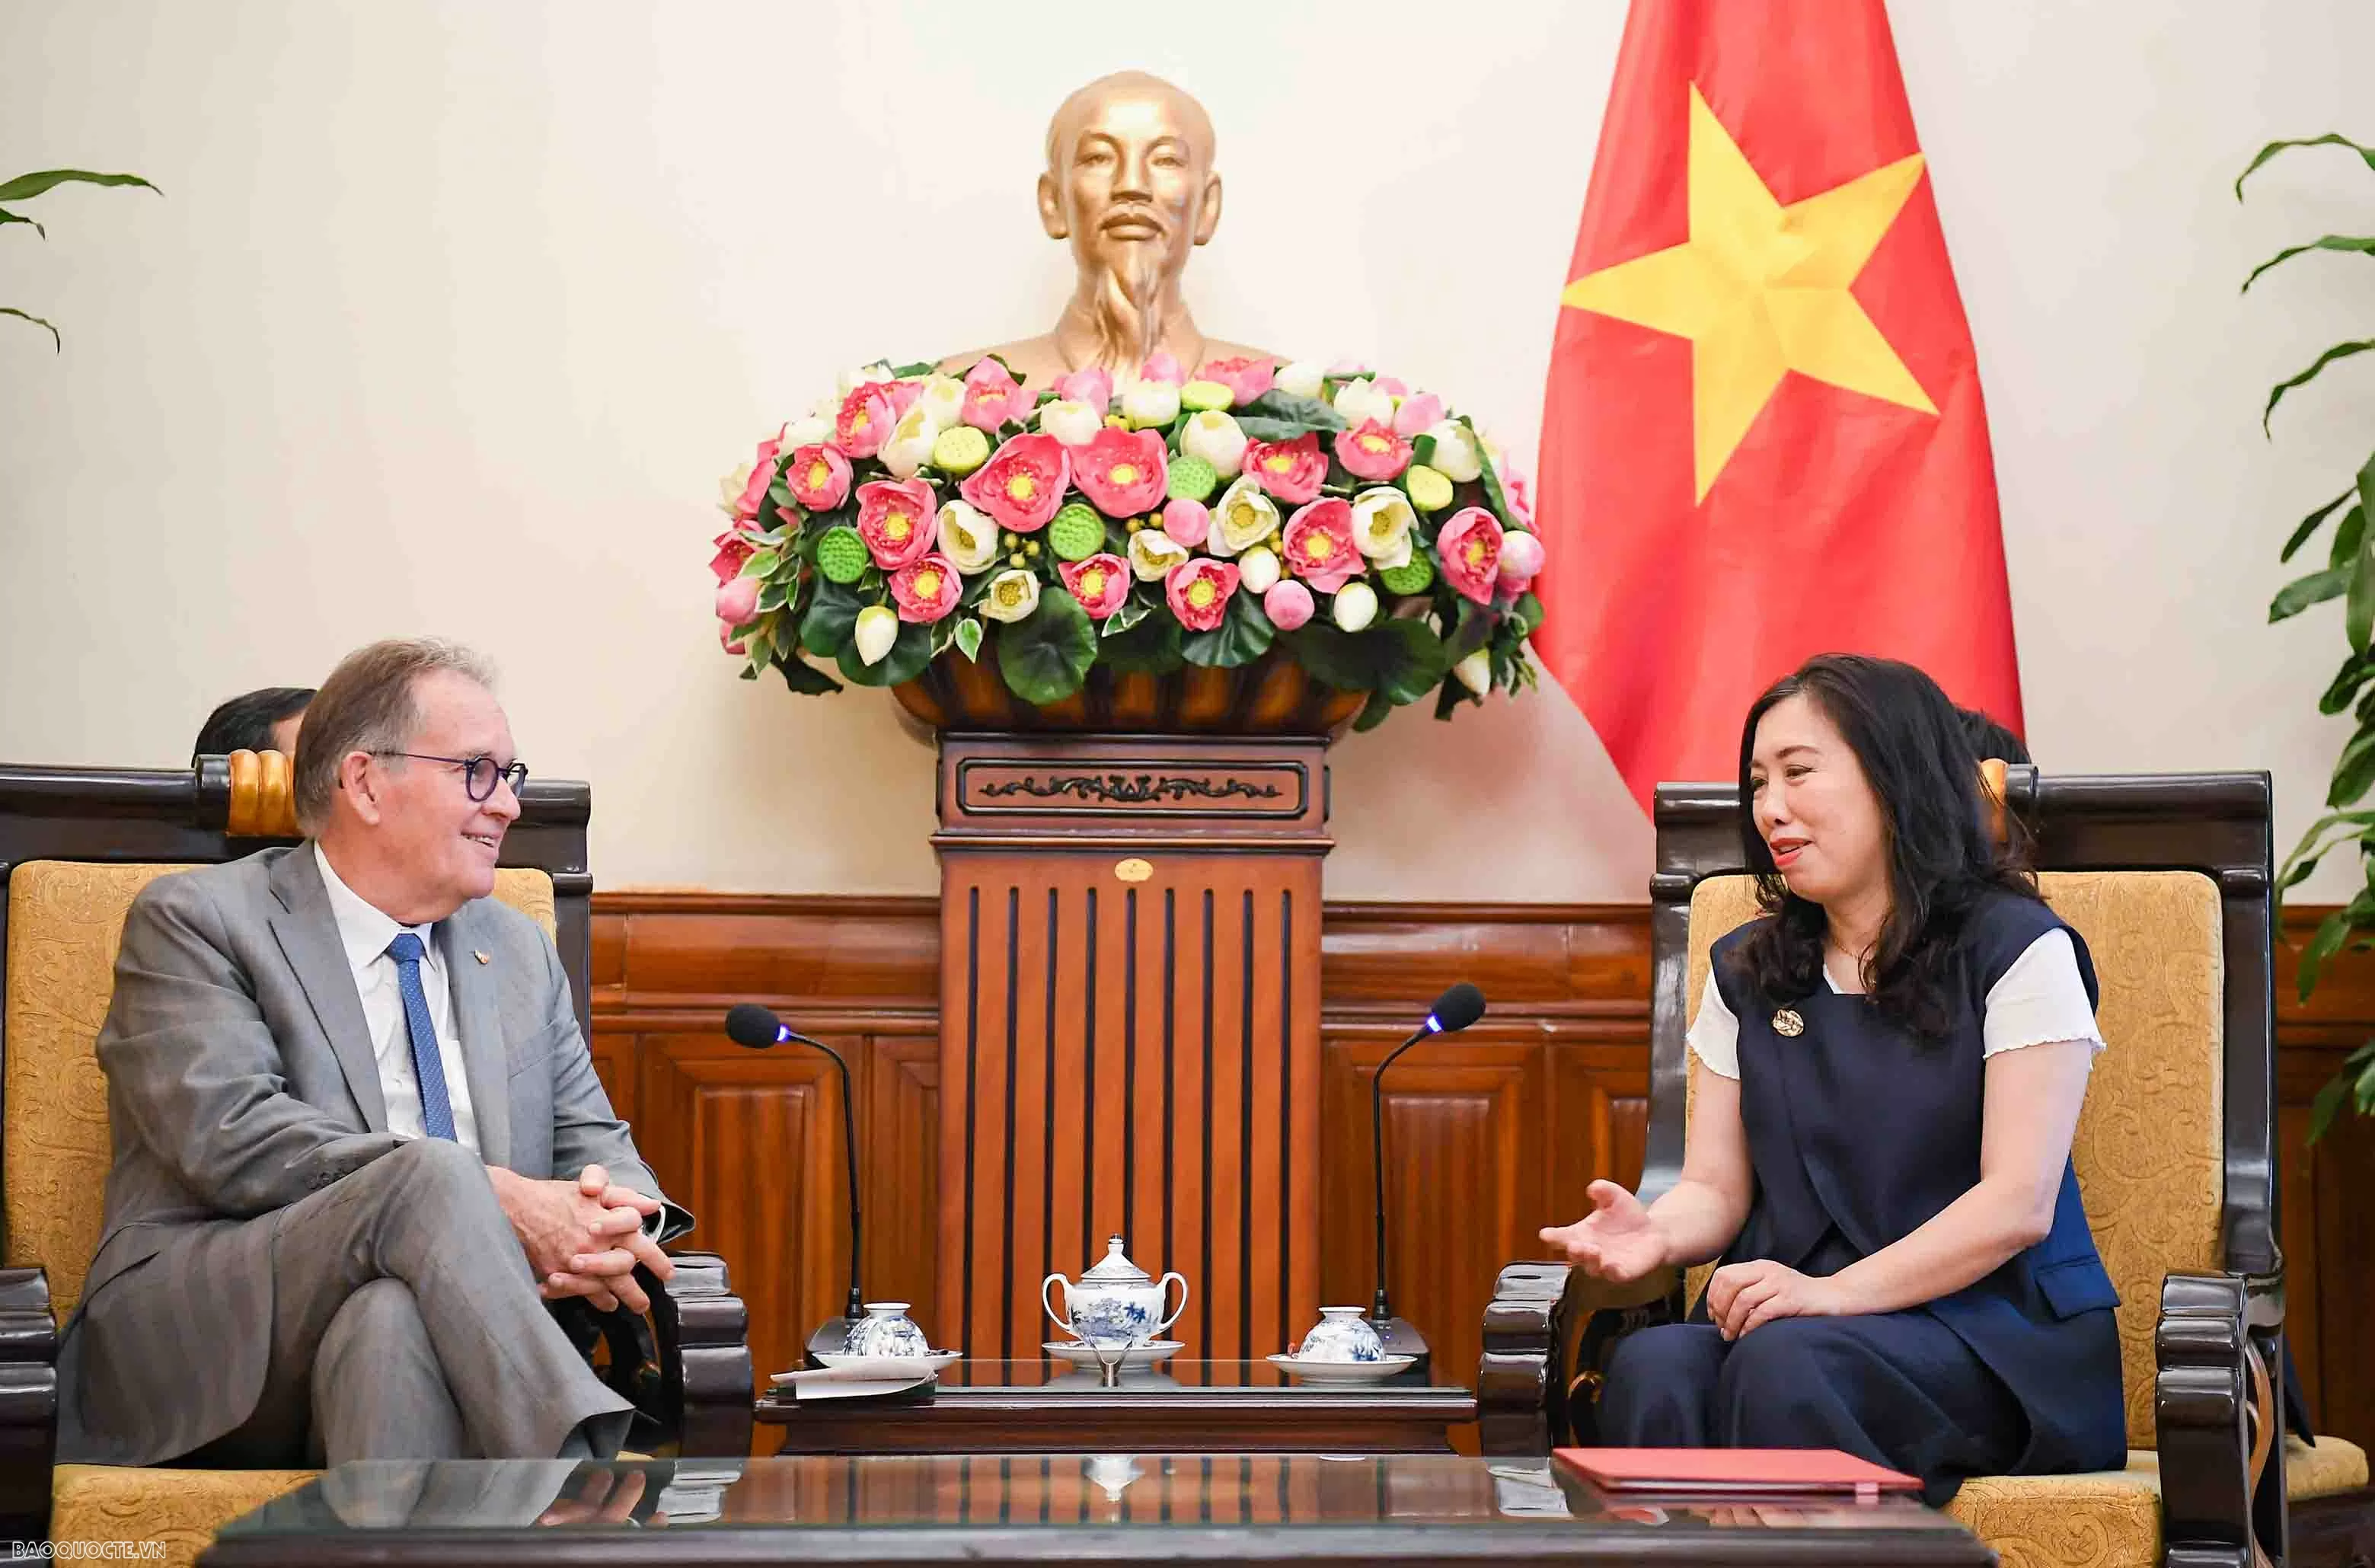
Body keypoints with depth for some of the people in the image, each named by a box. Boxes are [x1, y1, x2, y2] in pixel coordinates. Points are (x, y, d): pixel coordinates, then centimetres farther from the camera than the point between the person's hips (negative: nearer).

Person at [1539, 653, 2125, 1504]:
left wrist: (1835, 1291, -20)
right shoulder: (1743, 971, 18)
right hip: (1791, 1309, 4)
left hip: (1991, 1329, -4)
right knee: (1653, 1368, -31)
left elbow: (2018, 1204, -9)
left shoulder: (2015, 949, 0)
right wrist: (1660, 1231, -11)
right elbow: (1717, 1185, 14)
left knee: (1784, 1364, -36)